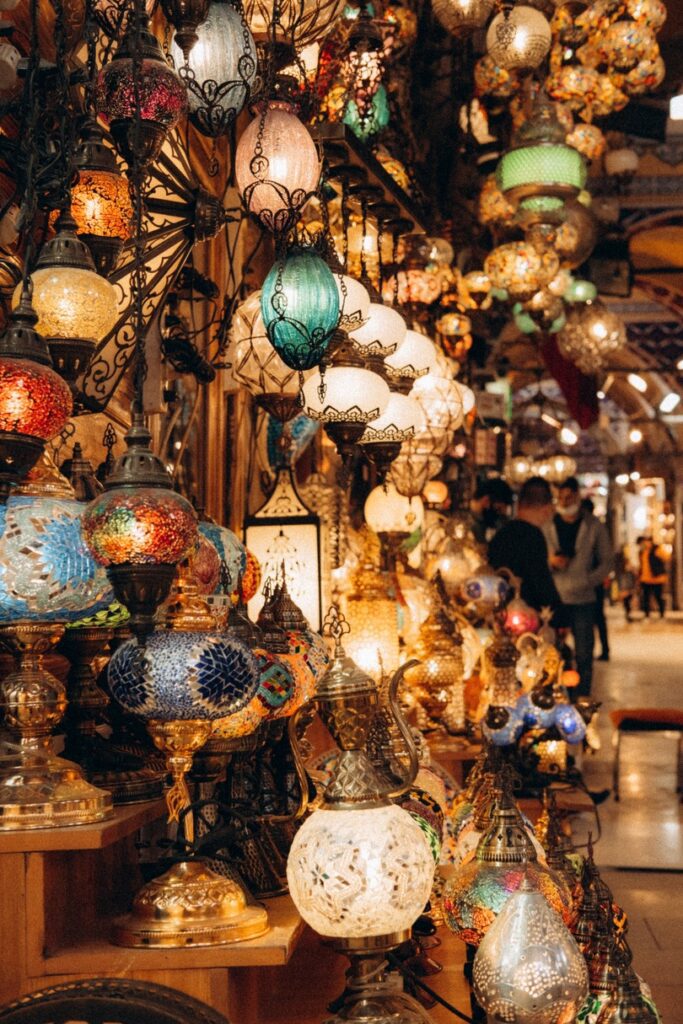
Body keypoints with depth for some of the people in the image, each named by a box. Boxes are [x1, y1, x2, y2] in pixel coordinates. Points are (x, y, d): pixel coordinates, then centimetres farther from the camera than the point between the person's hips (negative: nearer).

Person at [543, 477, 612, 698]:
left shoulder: (594, 526, 5)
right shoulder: (546, 527, 6)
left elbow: (606, 562, 7)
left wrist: (587, 581, -9)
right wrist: (551, 562, -13)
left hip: (583, 600, 0)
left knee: (584, 655, 2)